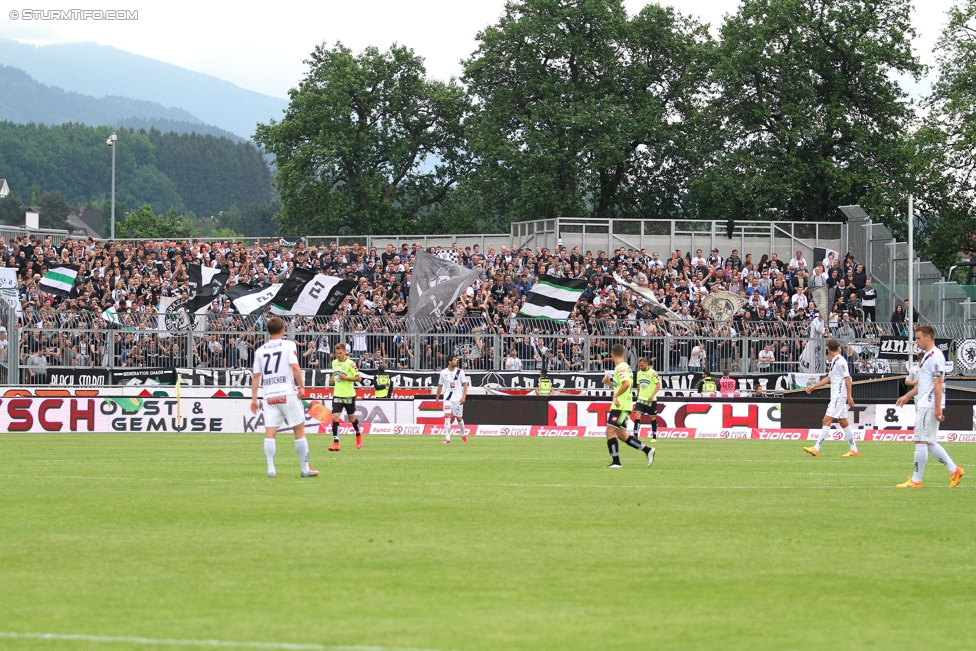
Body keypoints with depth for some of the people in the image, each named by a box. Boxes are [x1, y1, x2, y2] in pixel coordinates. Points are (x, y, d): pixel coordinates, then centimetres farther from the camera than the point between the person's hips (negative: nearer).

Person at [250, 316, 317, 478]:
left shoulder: (260, 351, 11)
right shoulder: (289, 345, 0)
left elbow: (256, 375, 10)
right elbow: (295, 366, -12)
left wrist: (254, 399, 13)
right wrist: (301, 387, -7)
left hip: (269, 396, 3)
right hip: (287, 393, -3)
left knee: (269, 433, 0)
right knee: (299, 429, 5)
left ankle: (271, 470, -8)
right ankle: (305, 469, 6)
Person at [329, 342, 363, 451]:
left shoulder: (350, 363, -11)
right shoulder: (334, 362, 7)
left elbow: (359, 378, -11)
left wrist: (346, 378, -20)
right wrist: (332, 379, 3)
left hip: (349, 395, -4)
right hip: (337, 395, 4)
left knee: (351, 417, 13)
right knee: (335, 417, -11)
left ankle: (358, 435, 42)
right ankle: (336, 443, -11)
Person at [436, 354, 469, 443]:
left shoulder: (460, 371, -3)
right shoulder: (443, 372, 0)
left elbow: (465, 384, -3)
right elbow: (440, 385, 11)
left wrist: (464, 397, -13)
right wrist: (437, 398, 14)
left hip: (458, 398, 0)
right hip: (448, 398, 0)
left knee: (459, 418, 8)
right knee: (447, 416, -15)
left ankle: (463, 434, 34)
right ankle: (447, 438, -15)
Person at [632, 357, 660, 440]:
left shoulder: (653, 373, -10)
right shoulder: (639, 373, 8)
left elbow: (658, 385, -11)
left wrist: (652, 395, -21)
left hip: (651, 400, -4)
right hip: (641, 399, 4)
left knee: (652, 418, 6)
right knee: (637, 415, -13)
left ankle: (654, 437, 20)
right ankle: (635, 435, -16)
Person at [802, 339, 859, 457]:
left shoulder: (840, 361, -14)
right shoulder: (834, 361, 15)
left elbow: (847, 378, -17)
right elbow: (829, 378, 24)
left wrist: (849, 396, -19)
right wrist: (814, 386, 25)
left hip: (839, 396, -10)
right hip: (835, 396, 10)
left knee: (827, 421, -11)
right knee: (843, 422, 12)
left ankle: (816, 449, -13)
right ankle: (854, 450, 14)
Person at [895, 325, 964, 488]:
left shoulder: (935, 356, -14)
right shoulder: (928, 356, 18)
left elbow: (938, 383, -19)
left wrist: (938, 407, -23)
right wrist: (907, 396, 23)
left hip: (929, 406, -10)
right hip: (924, 405, 10)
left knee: (921, 441, -6)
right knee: (930, 443, 11)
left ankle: (916, 480, -3)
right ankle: (954, 471, 14)